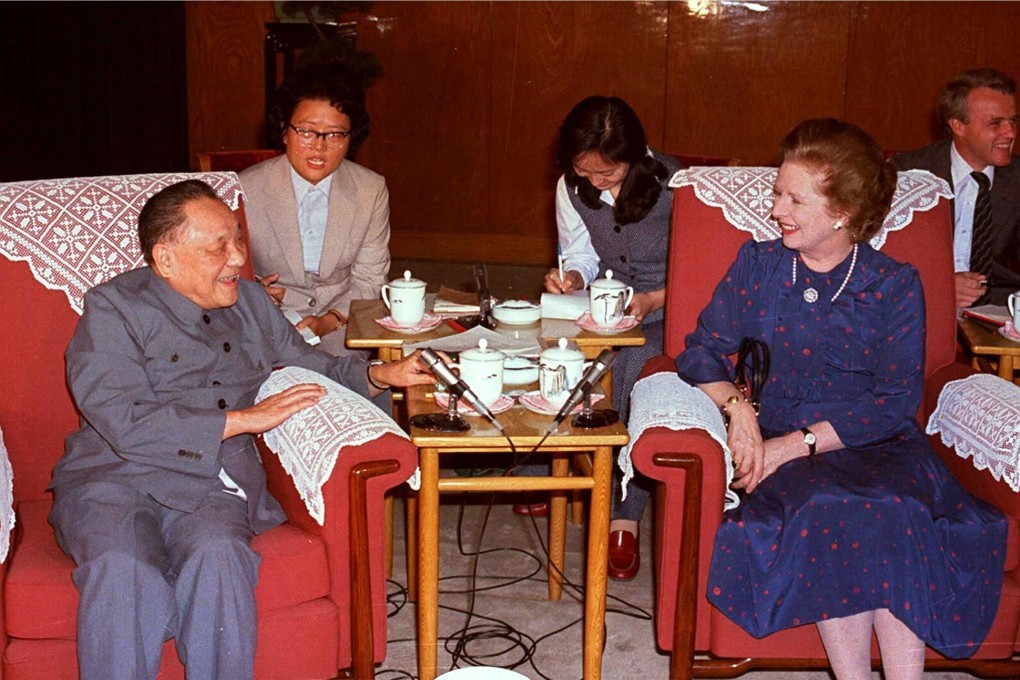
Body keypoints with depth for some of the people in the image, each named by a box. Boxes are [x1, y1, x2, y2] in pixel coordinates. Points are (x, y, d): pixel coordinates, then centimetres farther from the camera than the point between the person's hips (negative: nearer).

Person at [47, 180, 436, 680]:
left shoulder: (249, 302, 20)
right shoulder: (113, 308, 1)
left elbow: (312, 365, 32)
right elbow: (124, 423, -12)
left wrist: (380, 375, 11)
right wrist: (244, 419, -10)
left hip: (209, 487, 3)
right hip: (113, 477, -3)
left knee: (217, 555, -32)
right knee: (121, 570, -36)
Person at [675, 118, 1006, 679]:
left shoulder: (895, 286, 2)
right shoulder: (758, 264, 9)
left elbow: (896, 401, -6)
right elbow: (702, 349, 6)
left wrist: (798, 443, -16)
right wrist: (737, 407, -15)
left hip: (877, 445, 0)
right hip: (778, 440, 1)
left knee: (897, 513, -34)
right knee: (827, 511, -33)